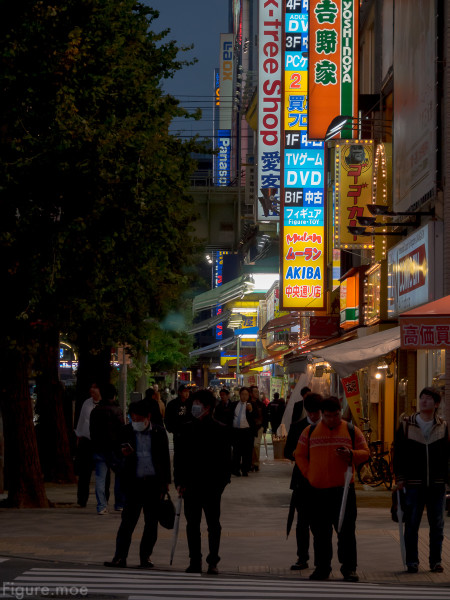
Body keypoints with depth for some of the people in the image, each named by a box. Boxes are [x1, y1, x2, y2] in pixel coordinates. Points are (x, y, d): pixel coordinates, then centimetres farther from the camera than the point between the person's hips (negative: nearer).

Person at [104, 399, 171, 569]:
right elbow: (121, 453, 7)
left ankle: (146, 556, 17)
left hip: (154, 483, 1)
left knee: (151, 522, 6)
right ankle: (120, 556, -2)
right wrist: (124, 453, -18)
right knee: (128, 520, -4)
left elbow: (165, 458, 9)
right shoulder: (127, 431, 3)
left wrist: (166, 482, 7)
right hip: (134, 482, -1)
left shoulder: (159, 432, 3)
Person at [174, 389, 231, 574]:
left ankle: (213, 562, 13)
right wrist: (179, 481, 0)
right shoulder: (187, 428, 7)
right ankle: (195, 561, 13)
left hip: (211, 486, -3)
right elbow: (179, 456, 7)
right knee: (192, 524, 6)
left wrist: (221, 483, -9)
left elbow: (225, 460, -2)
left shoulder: (221, 430, -3)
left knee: (213, 524, 6)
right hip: (191, 486, 3)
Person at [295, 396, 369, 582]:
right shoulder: (310, 431, 8)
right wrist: (309, 475, 1)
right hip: (318, 489, 2)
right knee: (320, 531, 8)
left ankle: (349, 568, 5)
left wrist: (351, 454, -14)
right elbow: (300, 455, 12)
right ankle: (322, 567, 17)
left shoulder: (351, 431, 6)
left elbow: (365, 453, 6)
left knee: (346, 529, -3)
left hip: (343, 488, -1)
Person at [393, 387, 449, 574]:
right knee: (412, 524, 1)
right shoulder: (406, 425, 3)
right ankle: (412, 562, 8)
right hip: (413, 483, -1)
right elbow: (398, 453, 3)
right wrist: (400, 478, -3)